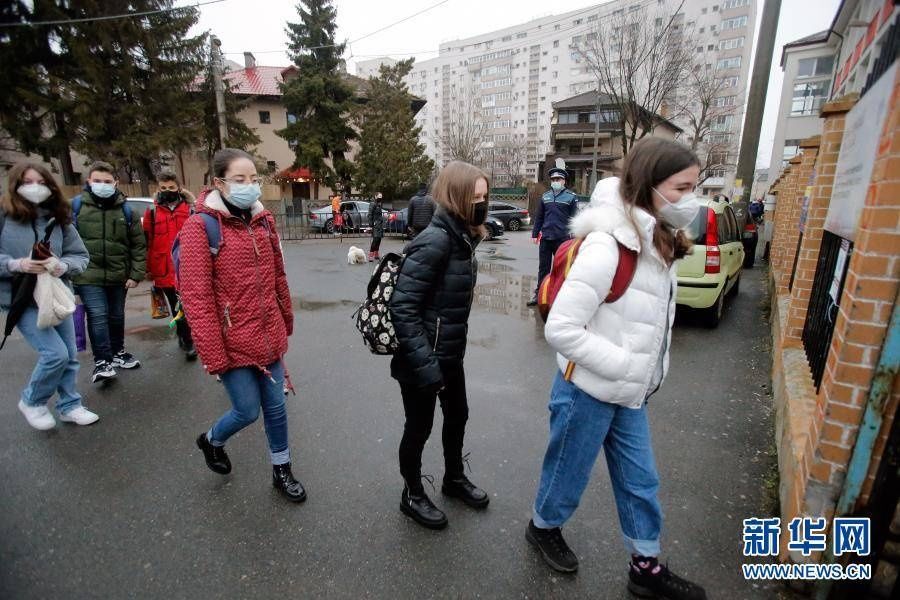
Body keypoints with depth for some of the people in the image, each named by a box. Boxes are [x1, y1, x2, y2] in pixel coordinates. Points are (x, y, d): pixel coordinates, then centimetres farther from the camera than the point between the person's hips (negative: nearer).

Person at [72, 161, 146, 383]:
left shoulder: (126, 210, 2)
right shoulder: (76, 206, -2)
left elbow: (138, 245, 3)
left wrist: (136, 274, -2)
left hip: (118, 276, 3)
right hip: (88, 276, -2)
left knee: (117, 317, 15)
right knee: (97, 316, -8)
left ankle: (117, 353, 33)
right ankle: (102, 361, 3)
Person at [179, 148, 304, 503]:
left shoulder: (263, 221, 6)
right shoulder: (201, 226, -12)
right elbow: (196, 298, -15)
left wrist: (286, 322, 16)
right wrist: (214, 356, -15)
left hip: (269, 337, 5)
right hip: (234, 342, -5)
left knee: (276, 408, 13)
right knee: (247, 411, 7)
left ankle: (282, 471, 34)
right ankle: (211, 440, 41)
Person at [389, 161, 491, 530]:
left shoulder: (462, 237, 4)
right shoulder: (435, 241, -24)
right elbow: (402, 307, -27)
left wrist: (452, 350, 18)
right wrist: (425, 365, -27)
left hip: (450, 353, 9)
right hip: (424, 357, -8)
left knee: (458, 415, 23)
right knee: (420, 427, 11)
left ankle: (454, 479, 47)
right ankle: (412, 496, 36)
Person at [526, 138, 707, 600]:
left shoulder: (656, 244, 3)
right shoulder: (608, 245, -25)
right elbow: (561, 328, -28)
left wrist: (646, 376, 9)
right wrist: (627, 365, -23)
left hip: (629, 395, 8)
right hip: (588, 394, -8)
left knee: (640, 480, 21)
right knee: (568, 474, 16)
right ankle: (544, 528, 45)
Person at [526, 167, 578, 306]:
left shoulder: (571, 197, 1)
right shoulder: (545, 196, 11)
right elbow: (539, 217, 14)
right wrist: (535, 234, 10)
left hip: (562, 238, -3)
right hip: (545, 237, 3)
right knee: (543, 267, 9)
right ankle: (539, 293, 17)